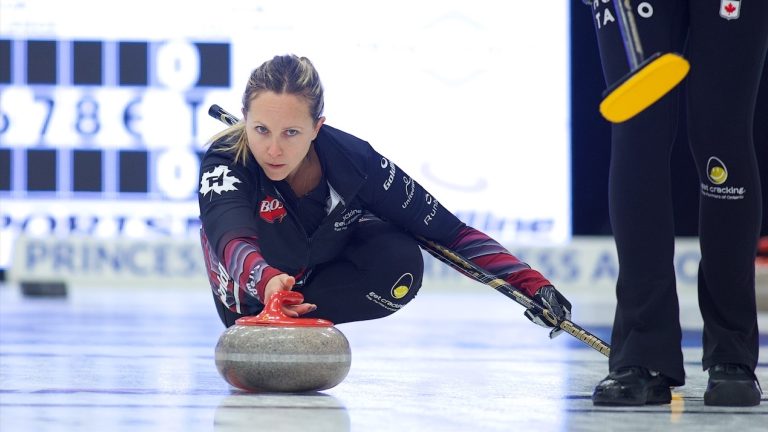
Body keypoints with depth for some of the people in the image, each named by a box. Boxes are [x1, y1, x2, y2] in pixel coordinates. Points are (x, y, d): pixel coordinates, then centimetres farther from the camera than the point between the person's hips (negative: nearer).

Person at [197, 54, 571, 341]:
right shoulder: (224, 161, -38)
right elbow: (233, 241, -58)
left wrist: (531, 283, -34)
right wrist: (267, 280, -81)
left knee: (400, 262, -28)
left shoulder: (354, 160, -32)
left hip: (326, 261, -2)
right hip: (253, 267, 2)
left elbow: (449, 231, -25)